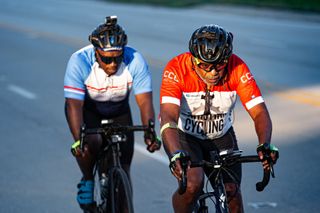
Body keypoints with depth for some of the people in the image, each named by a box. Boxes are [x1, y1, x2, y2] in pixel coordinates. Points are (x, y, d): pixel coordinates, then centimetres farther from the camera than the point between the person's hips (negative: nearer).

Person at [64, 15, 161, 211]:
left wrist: (150, 133, -46)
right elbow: (74, 105, -37)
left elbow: (145, 102, -31)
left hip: (118, 111, 2)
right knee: (92, 142, -32)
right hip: (87, 109, -2)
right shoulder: (79, 62, -33)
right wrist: (78, 140, -50)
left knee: (123, 170, -4)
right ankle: (87, 181, -3)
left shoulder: (135, 61, -29)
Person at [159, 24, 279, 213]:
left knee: (231, 191, -11)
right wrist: (176, 154, -56)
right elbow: (168, 118, -39)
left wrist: (264, 146, -45)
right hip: (184, 136, -2)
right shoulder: (176, 69, -29)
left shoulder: (237, 68, -23)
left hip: (221, 137, 3)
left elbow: (260, 113, -26)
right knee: (193, 183, -27)